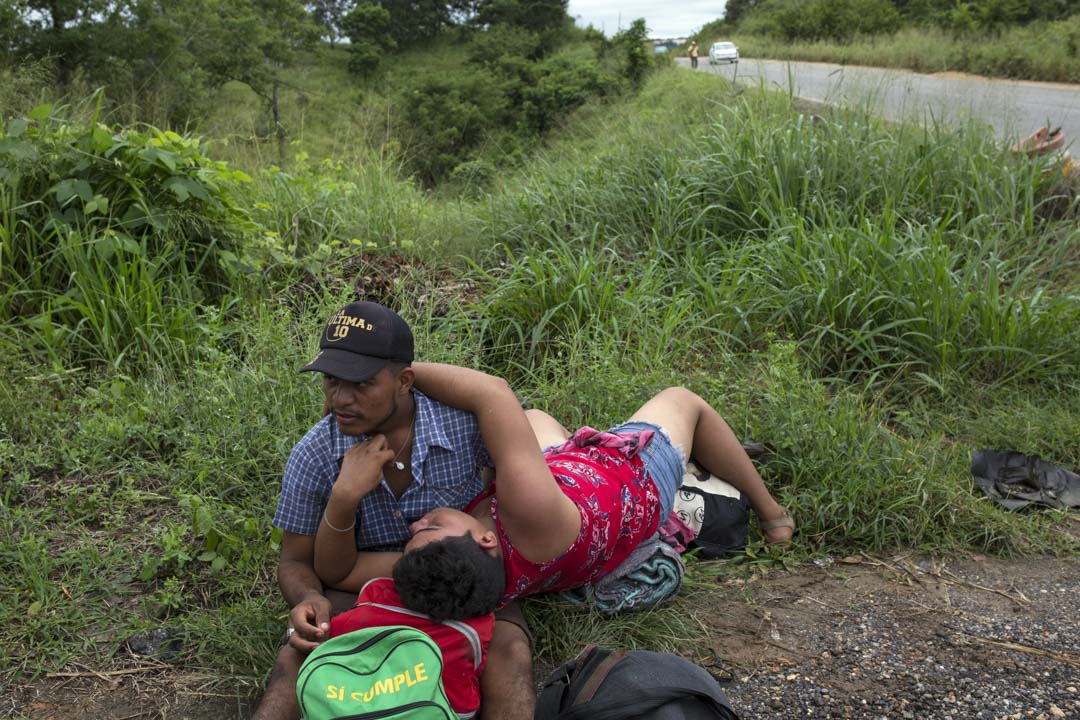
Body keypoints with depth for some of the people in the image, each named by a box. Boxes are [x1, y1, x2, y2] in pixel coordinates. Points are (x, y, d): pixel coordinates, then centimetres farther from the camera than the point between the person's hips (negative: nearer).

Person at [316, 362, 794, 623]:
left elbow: (332, 568, -35)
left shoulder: (431, 583, -41)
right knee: (680, 399, 26)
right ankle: (771, 511, 47)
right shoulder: (528, 509, -53)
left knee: (535, 417, 32)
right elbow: (493, 391, -54)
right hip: (640, 476, -4)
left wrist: (346, 495, -54)